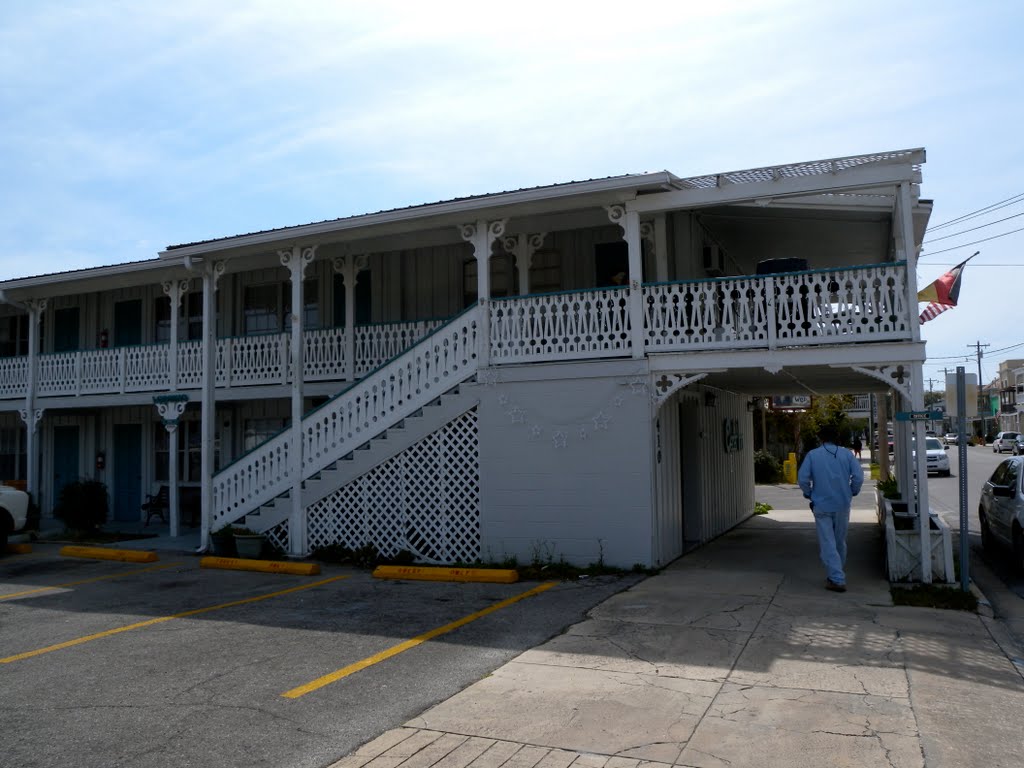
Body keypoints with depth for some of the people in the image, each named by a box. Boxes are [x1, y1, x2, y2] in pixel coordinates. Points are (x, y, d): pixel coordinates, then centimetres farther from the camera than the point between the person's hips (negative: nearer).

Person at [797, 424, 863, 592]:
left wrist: (809, 494, 7)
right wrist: (852, 492, 9)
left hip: (822, 505, -3)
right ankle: (838, 574, 31)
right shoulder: (846, 454, 1)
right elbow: (858, 476, -7)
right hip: (842, 505, 3)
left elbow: (802, 478, -9)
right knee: (840, 542, 18)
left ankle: (837, 580, -8)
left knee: (827, 543, -1)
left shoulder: (812, 455, -3)